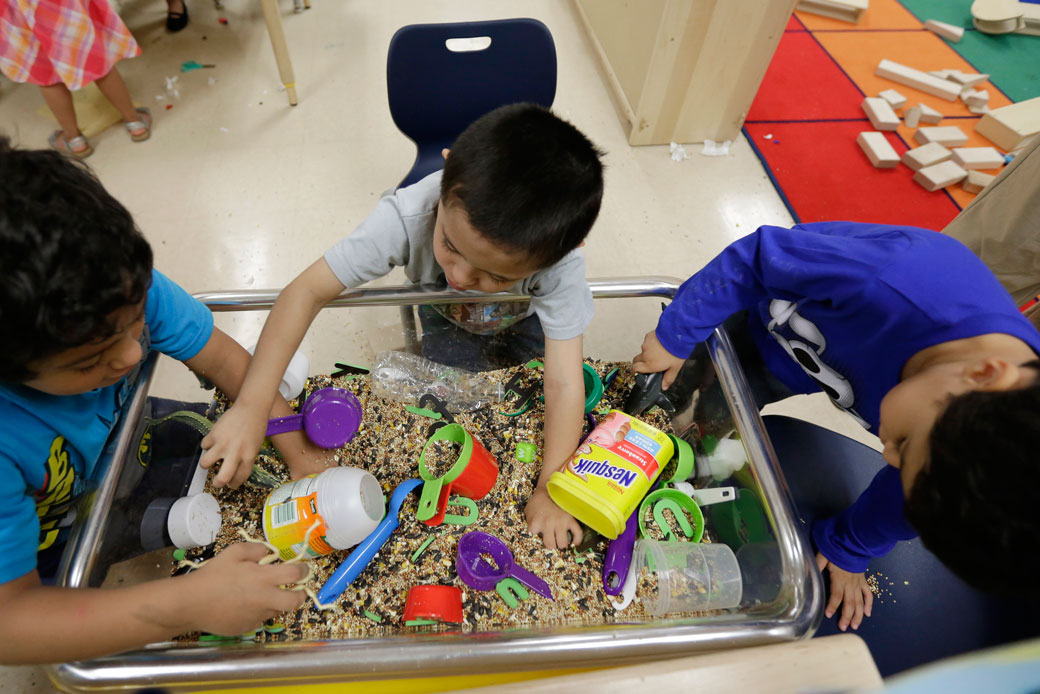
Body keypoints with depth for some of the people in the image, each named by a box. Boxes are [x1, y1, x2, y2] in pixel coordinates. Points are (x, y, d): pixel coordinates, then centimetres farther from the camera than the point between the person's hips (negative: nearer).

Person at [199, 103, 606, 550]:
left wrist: (549, 490, -42)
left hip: (521, 325, 0)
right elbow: (308, 290, -38)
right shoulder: (408, 217, -44)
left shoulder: (559, 265, -44)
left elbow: (563, 383, -40)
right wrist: (251, 406, -43)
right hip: (440, 313, 0)